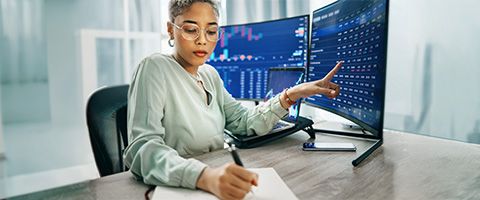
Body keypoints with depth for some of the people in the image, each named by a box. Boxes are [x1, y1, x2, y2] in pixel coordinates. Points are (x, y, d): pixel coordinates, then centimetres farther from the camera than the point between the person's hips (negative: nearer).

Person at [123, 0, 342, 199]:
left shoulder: (209, 74, 8)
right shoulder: (155, 68, -13)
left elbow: (243, 121, 5)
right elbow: (143, 147, -24)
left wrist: (291, 95, -6)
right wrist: (205, 177, -40)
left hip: (216, 181, 5)